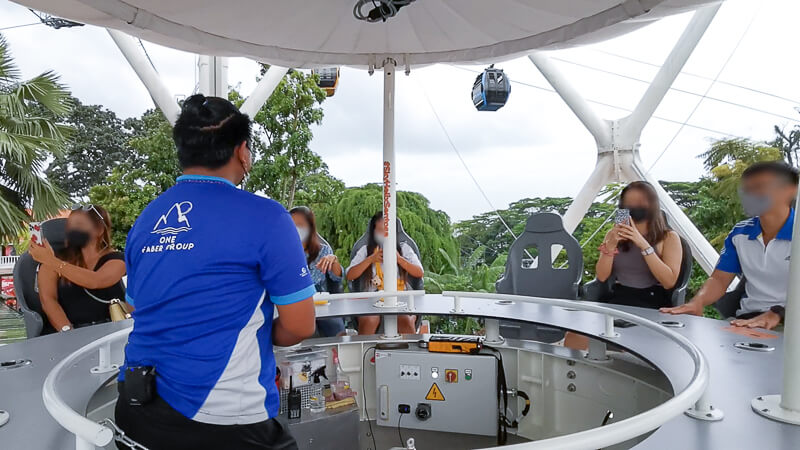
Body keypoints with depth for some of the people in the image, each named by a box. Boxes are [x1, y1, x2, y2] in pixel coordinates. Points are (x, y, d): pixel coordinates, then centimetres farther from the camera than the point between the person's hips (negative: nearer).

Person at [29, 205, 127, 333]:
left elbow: (95, 281, -15)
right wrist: (67, 331, -19)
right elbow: (47, 299, -5)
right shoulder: (54, 259, 7)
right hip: (67, 334, 0)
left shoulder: (115, 259, 5)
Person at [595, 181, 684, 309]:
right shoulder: (613, 235, 11)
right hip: (619, 300, 2)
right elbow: (602, 277, 1)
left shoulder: (669, 237, 3)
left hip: (653, 302, -2)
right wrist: (611, 245, -13)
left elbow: (669, 282, -11)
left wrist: (643, 245, -18)